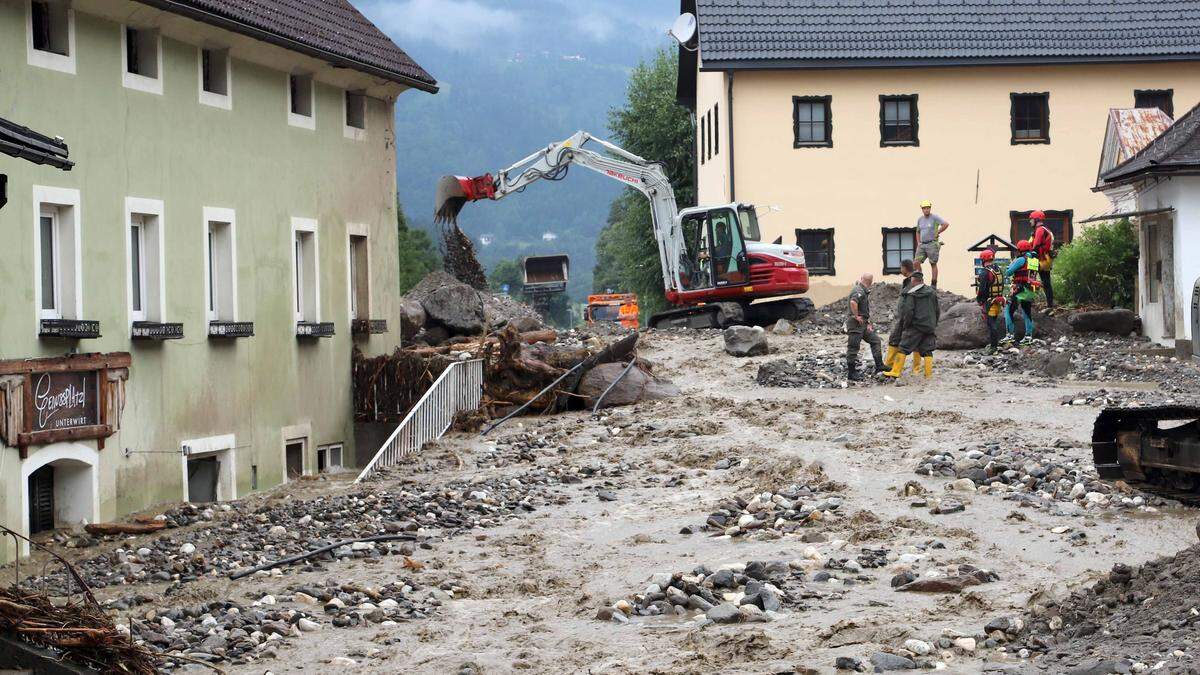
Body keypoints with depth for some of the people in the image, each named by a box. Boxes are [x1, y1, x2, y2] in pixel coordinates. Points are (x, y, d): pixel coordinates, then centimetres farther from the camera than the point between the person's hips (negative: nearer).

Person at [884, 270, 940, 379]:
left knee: (904, 348, -1)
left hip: (916, 326, -5)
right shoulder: (932, 292, 10)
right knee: (927, 350, 10)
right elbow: (937, 311, 14)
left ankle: (896, 371, -4)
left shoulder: (911, 294, -7)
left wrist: (906, 324, 0)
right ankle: (929, 373, 5)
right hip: (930, 327, 5)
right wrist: (934, 324, 23)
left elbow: (908, 311, -13)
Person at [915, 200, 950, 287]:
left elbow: (946, 224, -18)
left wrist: (937, 233, -11)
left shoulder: (935, 217, -7)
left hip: (932, 244, -6)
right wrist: (918, 243, 14)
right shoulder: (920, 219, 13)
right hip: (922, 244, 6)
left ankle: (934, 284, 2)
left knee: (933, 264, -1)